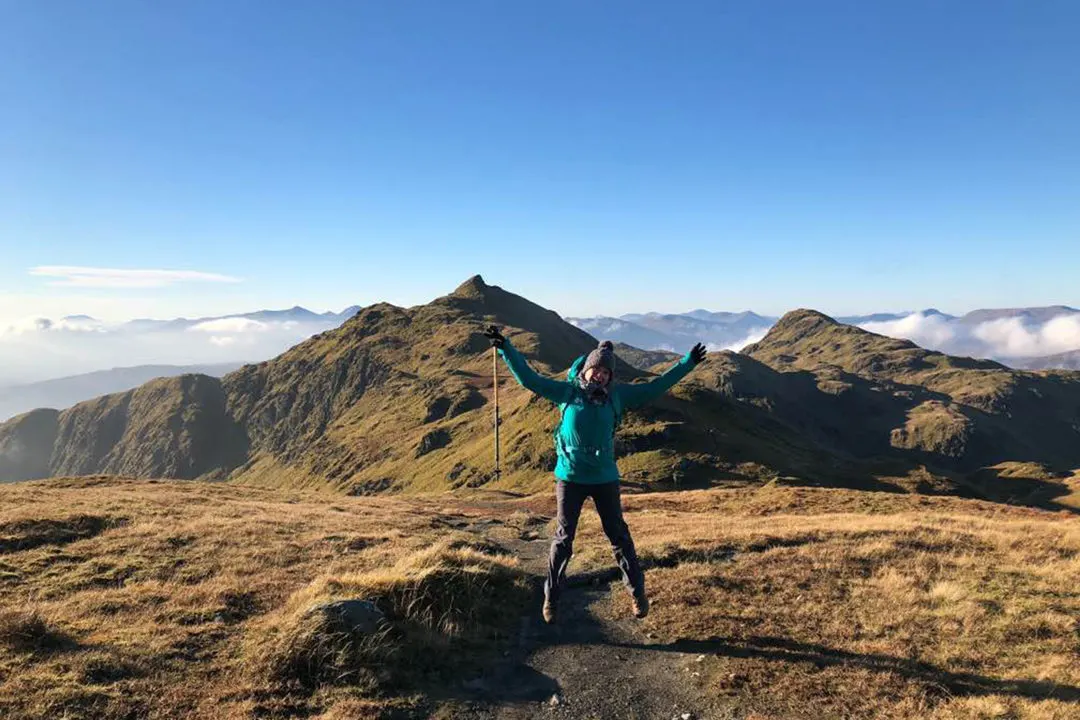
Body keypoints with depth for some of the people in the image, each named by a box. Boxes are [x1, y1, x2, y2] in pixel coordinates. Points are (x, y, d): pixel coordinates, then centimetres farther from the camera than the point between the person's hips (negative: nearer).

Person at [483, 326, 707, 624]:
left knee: (618, 535, 11)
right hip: (570, 476, -1)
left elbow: (654, 388, 4)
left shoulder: (617, 395, -2)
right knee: (563, 537, 7)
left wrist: (687, 363, 3)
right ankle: (551, 597, 21)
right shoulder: (567, 391, -7)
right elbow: (529, 378, -9)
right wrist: (505, 348, -15)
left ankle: (637, 591, 26)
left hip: (605, 478, 1)